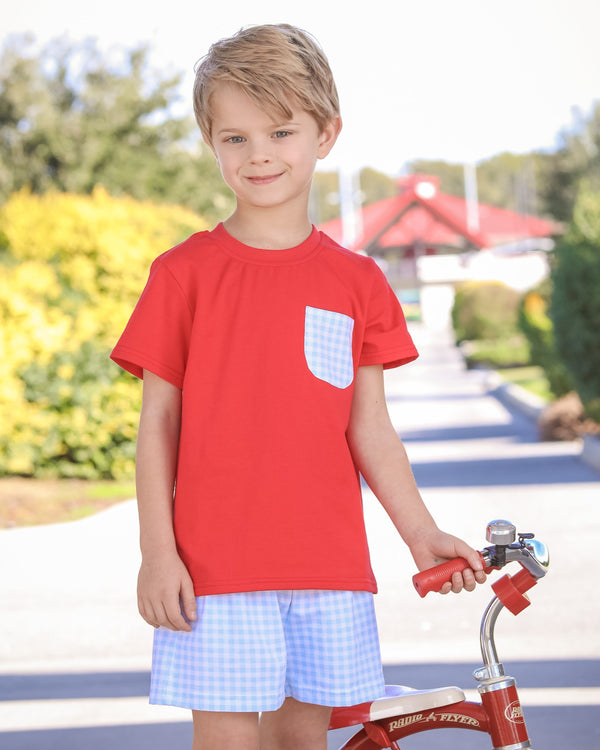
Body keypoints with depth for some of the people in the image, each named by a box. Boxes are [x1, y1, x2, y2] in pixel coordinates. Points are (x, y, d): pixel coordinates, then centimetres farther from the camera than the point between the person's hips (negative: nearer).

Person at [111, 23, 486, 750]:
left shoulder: (356, 281, 6)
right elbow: (157, 421, 0)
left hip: (329, 566, 3)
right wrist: (157, 551, -5)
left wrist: (421, 533, 6)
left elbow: (369, 428, 9)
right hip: (216, 565, -3)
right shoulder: (186, 272, -1)